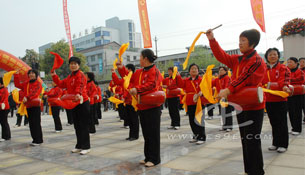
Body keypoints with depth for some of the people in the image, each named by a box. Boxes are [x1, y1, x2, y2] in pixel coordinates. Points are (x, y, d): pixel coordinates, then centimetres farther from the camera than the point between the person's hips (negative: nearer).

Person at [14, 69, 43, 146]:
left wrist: (27, 97, -33)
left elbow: (35, 92, -20)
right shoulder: (26, 83, 17)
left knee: (36, 123, -8)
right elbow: (18, 85, 20)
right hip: (28, 106, 7)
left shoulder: (38, 83, -5)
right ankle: (35, 139, 18)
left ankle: (38, 140, -4)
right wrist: (16, 75, 14)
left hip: (36, 105, -7)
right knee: (31, 123, 10)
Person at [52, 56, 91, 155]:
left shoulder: (80, 75, -12)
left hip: (82, 103, -9)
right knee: (77, 126, 14)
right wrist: (54, 76, 19)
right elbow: (61, 84, 23)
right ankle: (79, 146, 25)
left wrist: (78, 94, -48)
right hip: (74, 104, 9)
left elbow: (80, 86, -30)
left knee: (83, 126, -3)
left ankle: (86, 147, 5)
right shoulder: (70, 77, 17)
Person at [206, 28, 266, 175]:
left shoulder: (257, 61, -12)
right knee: (245, 140, 15)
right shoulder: (238, 60, 12)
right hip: (241, 106, 8)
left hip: (253, 107, -8)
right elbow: (222, 56, 11)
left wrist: (229, 90, -33)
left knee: (252, 141, -3)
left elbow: (245, 78, -24)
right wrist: (212, 40, 2)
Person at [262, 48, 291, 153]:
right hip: (268, 100, 4)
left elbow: (285, 79, -15)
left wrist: (285, 86, -34)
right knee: (273, 122, 12)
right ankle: (275, 143, 24)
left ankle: (283, 144, 13)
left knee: (282, 122, 2)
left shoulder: (283, 68, -2)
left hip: (280, 99, -4)